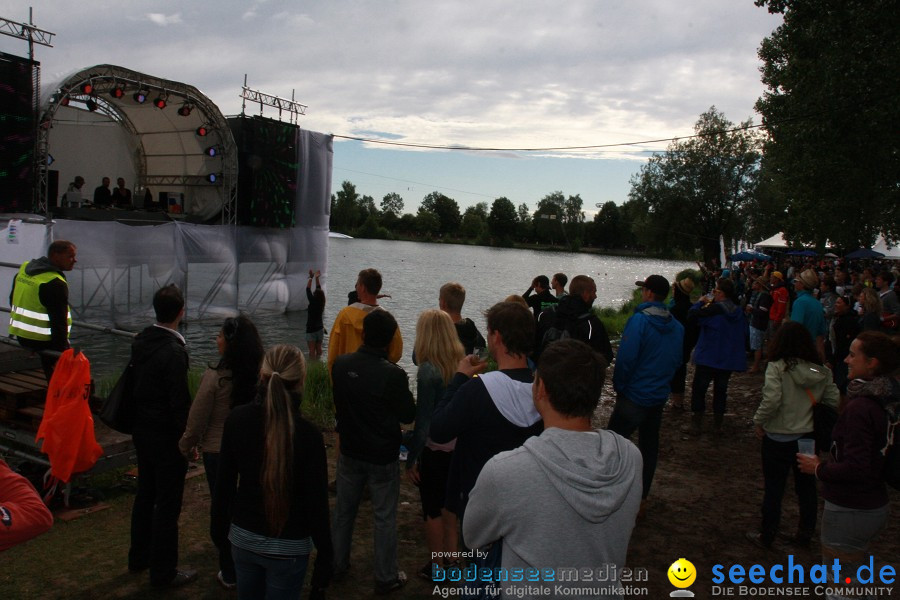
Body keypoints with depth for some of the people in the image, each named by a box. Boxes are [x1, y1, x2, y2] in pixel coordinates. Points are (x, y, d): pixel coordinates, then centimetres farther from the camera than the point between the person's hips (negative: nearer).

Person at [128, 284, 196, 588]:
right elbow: (180, 403, -23)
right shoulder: (174, 352, -25)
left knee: (145, 494, 23)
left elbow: (134, 383, 9)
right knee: (167, 504, 5)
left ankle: (139, 557, 39)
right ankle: (163, 571, 18)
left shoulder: (140, 341, 0)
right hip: (167, 437, -8)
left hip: (142, 431, 8)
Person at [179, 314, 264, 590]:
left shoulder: (215, 376, -22)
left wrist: (187, 446, 6)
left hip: (217, 452, -3)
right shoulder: (261, 376, -11)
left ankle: (230, 574, 25)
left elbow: (197, 420, -12)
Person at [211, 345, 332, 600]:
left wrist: (220, 528, 14)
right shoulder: (308, 434, -23)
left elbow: (224, 483, -1)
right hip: (288, 547, -4)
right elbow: (316, 504, -17)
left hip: (243, 538, 4)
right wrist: (324, 560, -7)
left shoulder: (237, 419, -11)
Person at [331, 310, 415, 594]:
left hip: (349, 451, 4)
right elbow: (408, 415, -13)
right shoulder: (394, 375, -25)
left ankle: (337, 563, 39)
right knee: (385, 517, 10)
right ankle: (385, 577, 22)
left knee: (344, 510, 22)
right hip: (383, 457, -4)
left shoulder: (340, 365, -12)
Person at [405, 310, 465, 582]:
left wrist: (411, 460, -11)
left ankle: (436, 567, 26)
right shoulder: (461, 364, -6)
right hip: (457, 446, 6)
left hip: (434, 450, -6)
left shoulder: (428, 370, -23)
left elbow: (423, 422, -20)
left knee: (432, 510, 11)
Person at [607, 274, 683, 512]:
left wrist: (619, 386, -7)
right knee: (649, 446, 16)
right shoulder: (677, 326, 4)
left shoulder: (639, 320, -18)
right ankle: (642, 496, 26)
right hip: (660, 396, 7)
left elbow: (626, 358, -20)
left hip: (635, 396, -7)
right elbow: (677, 360, 12)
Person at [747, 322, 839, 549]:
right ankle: (805, 534, 33)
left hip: (779, 438, -4)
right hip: (810, 437, 4)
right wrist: (814, 417, 13)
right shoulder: (822, 371, -3)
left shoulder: (777, 367, -18)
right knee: (806, 487, 19)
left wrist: (759, 422, -10)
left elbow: (771, 400, -25)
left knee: (774, 488, 9)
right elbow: (834, 401, -1)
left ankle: (766, 536, 22)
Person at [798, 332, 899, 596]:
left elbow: (855, 468, -27)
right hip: (876, 505, 9)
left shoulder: (860, 408, -26)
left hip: (850, 510, -9)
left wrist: (819, 468, -12)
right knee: (856, 575, 27)